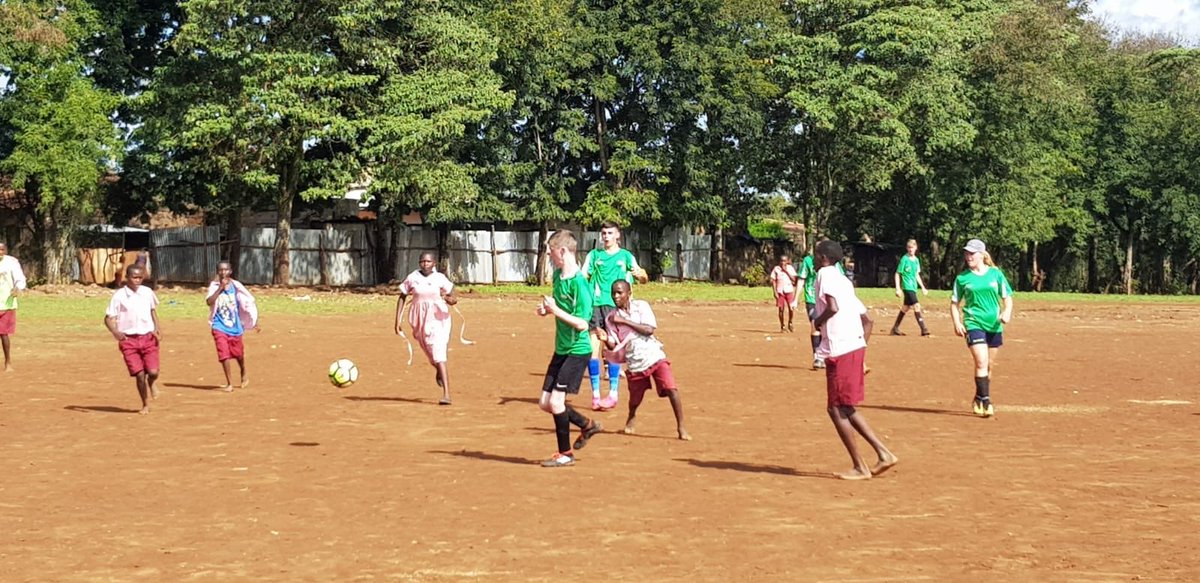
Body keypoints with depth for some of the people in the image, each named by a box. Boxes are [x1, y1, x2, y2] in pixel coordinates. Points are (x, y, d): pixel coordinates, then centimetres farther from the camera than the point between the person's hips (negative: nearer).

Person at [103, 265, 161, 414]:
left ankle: (152, 382, 25)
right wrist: (115, 332, -24)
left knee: (153, 371, -12)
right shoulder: (119, 296, -6)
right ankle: (145, 405, 14)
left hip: (148, 337, 2)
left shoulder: (148, 292, 4)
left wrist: (157, 329, 8)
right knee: (139, 374, -6)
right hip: (129, 340, -2)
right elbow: (108, 318, -6)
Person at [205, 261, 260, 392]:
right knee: (224, 355, -11)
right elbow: (209, 301, -25)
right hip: (220, 327, -2)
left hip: (235, 326, 2)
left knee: (238, 354, 15)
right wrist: (221, 288, -30)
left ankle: (244, 375, 45)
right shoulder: (214, 286, -8)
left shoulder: (236, 286, -3)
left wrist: (254, 323, 6)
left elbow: (249, 303, 5)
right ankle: (229, 384, 2)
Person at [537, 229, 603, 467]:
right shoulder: (557, 275, 5)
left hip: (577, 350, -9)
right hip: (561, 349, 9)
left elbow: (582, 323, -22)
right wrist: (547, 309, 5)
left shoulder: (579, 282, -21)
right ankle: (587, 425, 29)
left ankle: (565, 454, 5)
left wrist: (556, 311, -26)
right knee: (545, 403, 9)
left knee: (556, 400, -11)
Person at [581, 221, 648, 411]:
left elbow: (643, 278, -1)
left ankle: (613, 393, 2)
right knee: (593, 348, -5)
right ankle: (595, 394, -1)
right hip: (596, 304, 2)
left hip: (616, 306, -2)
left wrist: (641, 275, -24)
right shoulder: (594, 255, 14)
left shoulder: (626, 256, 8)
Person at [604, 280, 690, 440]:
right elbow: (614, 346, -2)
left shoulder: (641, 306, -3)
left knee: (671, 389, -18)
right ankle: (631, 417, 48)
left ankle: (681, 427, -8)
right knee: (634, 401, 12)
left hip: (654, 357, -2)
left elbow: (649, 329, -16)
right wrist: (606, 339, -25)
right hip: (635, 364, 2)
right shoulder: (611, 318, 1)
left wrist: (625, 321, -17)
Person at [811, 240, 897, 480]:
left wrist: (818, 322, -5)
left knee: (837, 409, 0)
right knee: (844, 408, 17)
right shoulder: (844, 281, 21)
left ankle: (860, 467, 4)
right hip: (856, 347, 9)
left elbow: (832, 307, -24)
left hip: (840, 351, -9)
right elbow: (868, 321, 22)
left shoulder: (826, 274, -6)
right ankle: (884, 453, 13)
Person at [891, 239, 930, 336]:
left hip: (913, 287, 8)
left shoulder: (916, 260, 11)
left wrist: (923, 287, 19)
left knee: (905, 308, 13)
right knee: (916, 306, -16)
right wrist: (898, 289, -12)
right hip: (907, 287, -8)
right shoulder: (904, 259, -9)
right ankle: (923, 329, -18)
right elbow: (897, 274, -7)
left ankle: (895, 329, 23)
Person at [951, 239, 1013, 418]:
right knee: (981, 362, -17)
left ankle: (979, 400, 27)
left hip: (994, 325, 3)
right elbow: (955, 303, 8)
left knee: (989, 366, 10)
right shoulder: (962, 278, 3)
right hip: (973, 324, -3)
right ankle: (985, 402, -17)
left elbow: (1007, 297, 8)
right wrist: (957, 323, -7)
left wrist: (1007, 312, -12)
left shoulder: (996, 274, 4)